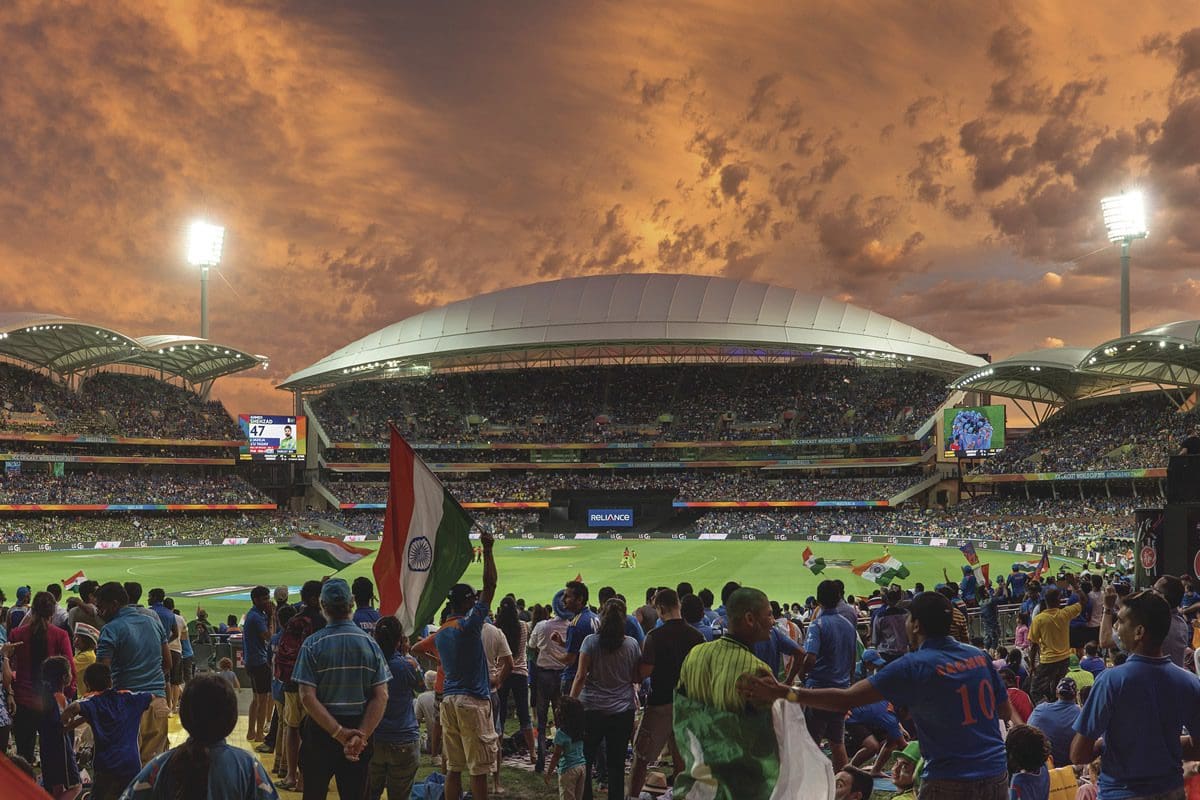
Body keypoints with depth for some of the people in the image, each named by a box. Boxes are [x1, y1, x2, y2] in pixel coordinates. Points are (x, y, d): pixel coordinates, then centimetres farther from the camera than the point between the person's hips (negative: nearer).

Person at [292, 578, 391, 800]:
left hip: (320, 732, -2)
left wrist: (339, 732, -16)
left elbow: (307, 697, -16)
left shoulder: (312, 644, -9)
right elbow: (381, 696, -9)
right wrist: (361, 735, -13)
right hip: (359, 727, 2)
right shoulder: (370, 644, -3)